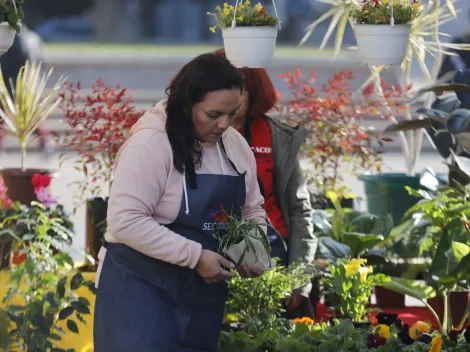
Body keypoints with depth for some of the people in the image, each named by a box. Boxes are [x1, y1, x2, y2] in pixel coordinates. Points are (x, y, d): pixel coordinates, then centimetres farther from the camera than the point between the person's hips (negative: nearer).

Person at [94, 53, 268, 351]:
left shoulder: (237, 145, 5)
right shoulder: (151, 144, -17)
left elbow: (252, 209, 19)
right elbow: (126, 220, -24)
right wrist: (194, 255, -24)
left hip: (203, 293, 7)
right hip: (141, 287, -7)